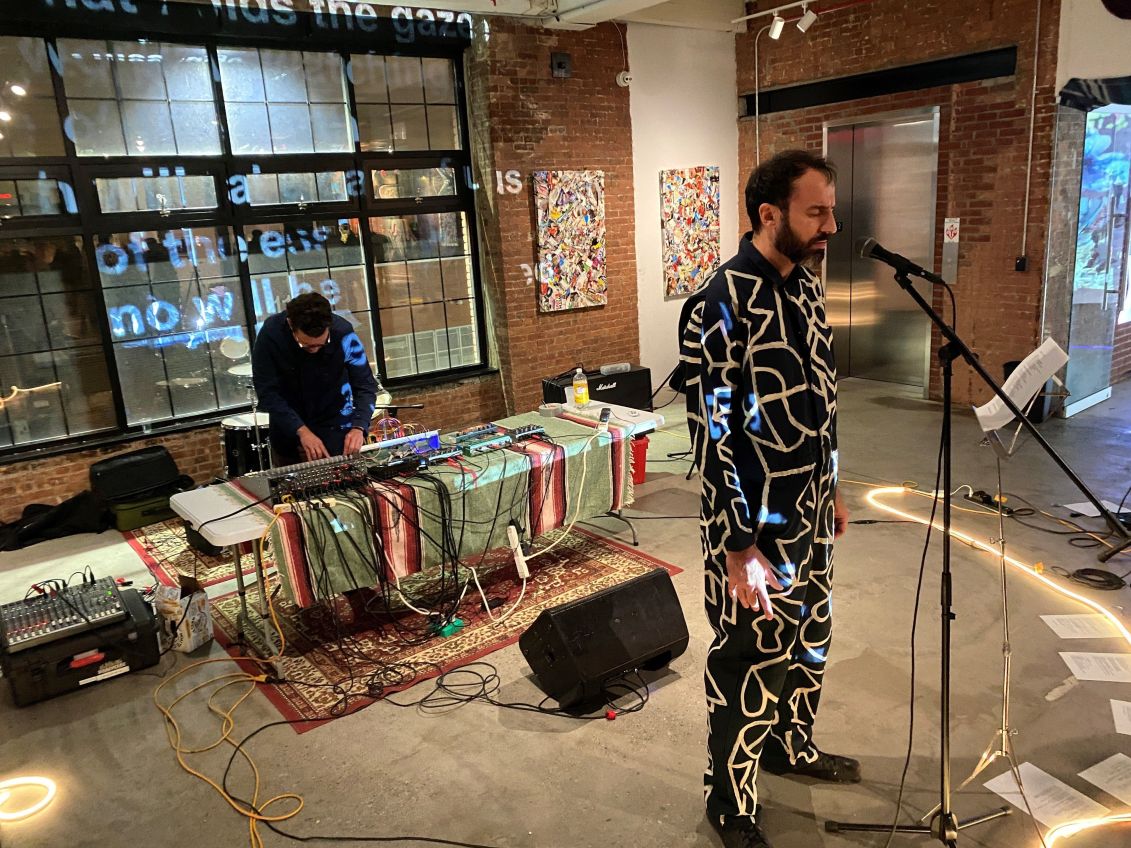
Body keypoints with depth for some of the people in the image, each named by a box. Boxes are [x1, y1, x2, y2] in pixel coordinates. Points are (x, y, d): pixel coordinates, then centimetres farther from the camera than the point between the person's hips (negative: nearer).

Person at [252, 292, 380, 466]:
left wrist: (358, 427, -29)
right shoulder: (270, 335, -25)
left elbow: (365, 385, -16)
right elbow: (267, 392, -19)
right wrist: (301, 431, -26)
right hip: (288, 426, 1)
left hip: (335, 423, -1)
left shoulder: (342, 333, -25)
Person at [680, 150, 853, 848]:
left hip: (810, 512, 8)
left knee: (809, 640, 24)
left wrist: (831, 490, 19)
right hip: (755, 523, -8)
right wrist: (740, 547, -20)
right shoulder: (723, 305, -21)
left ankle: (791, 745, 49)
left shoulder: (807, 285, 6)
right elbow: (712, 434, -21)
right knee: (752, 662, 7)